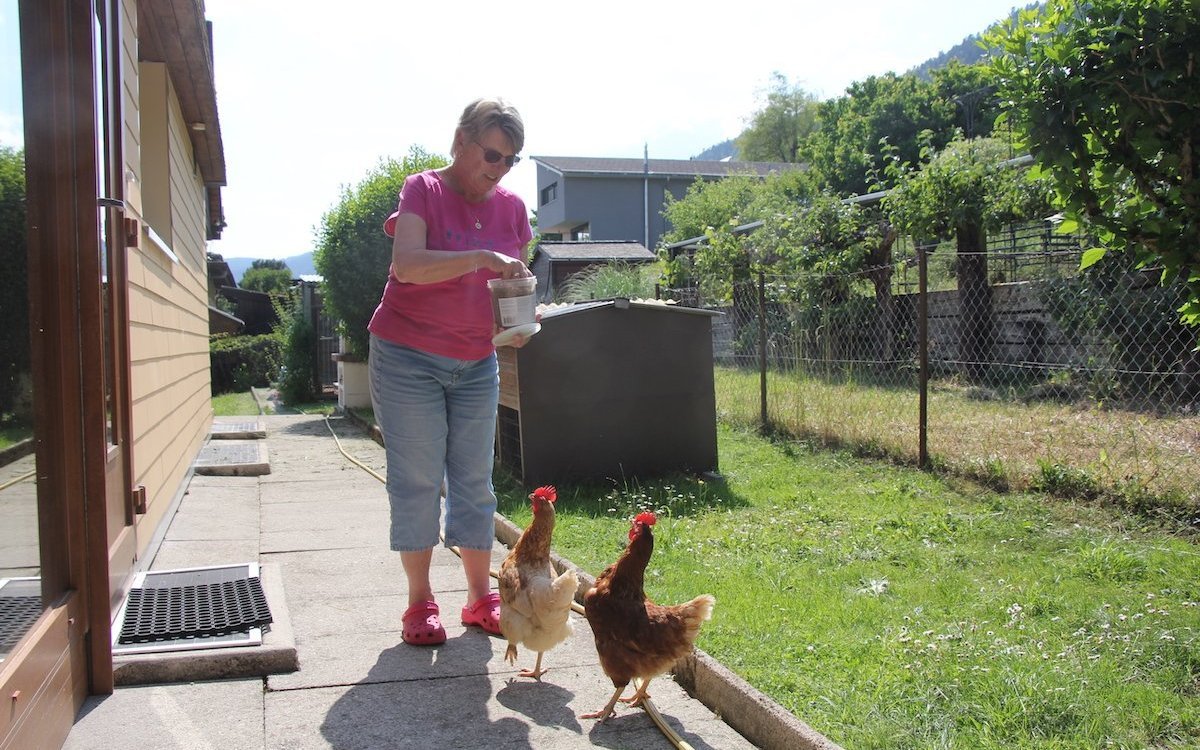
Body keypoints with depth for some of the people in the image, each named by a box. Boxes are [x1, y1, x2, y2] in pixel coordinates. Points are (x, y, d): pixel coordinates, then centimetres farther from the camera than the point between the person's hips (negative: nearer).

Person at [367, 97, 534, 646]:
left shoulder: (512, 209, 6)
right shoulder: (423, 190, -8)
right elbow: (407, 264, -25)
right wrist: (480, 258, -35)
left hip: (476, 364, 5)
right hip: (407, 357, -4)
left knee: (475, 480, 7)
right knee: (417, 481, -1)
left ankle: (481, 597, 17)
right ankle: (420, 603, 10)